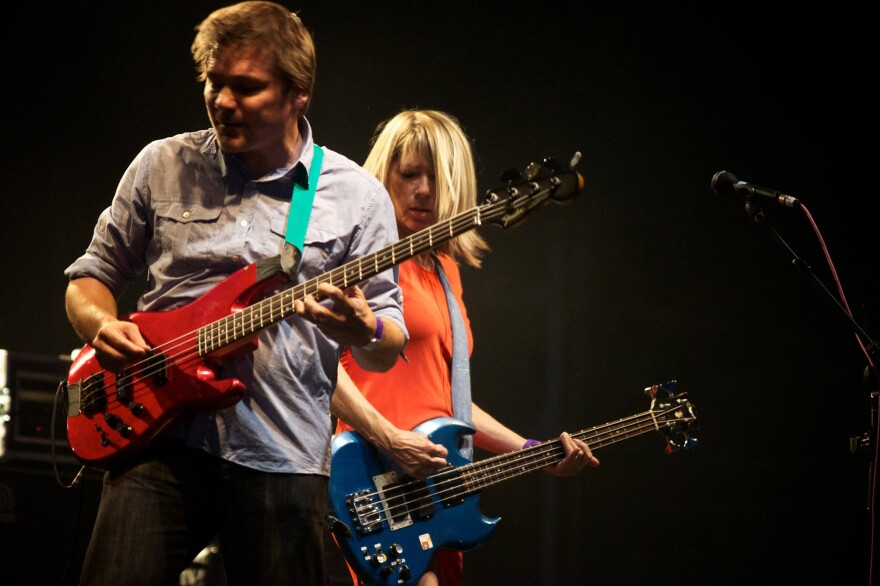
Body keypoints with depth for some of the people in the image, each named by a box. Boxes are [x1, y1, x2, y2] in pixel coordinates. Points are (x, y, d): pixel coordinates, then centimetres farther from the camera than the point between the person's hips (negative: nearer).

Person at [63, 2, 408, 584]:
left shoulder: (357, 196, 4)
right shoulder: (162, 166, 9)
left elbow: (389, 349, 6)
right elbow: (92, 274, 17)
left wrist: (363, 329, -18)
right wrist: (102, 324, -6)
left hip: (282, 460, -1)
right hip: (160, 434, 1)